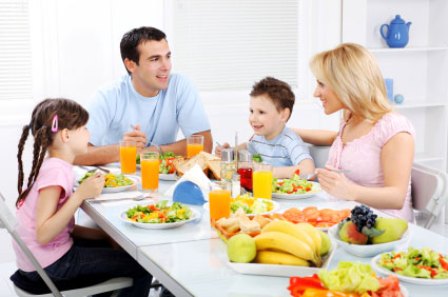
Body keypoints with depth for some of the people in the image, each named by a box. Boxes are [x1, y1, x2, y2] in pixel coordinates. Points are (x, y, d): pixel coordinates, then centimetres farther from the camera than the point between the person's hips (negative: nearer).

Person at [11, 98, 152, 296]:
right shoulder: (56, 171, -21)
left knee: (112, 245, 27)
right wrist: (80, 195, -30)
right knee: (143, 267, -8)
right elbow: (43, 235, -28)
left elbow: (61, 226, 9)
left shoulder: (54, 166, 8)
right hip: (48, 265, -10)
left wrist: (103, 234, 2)